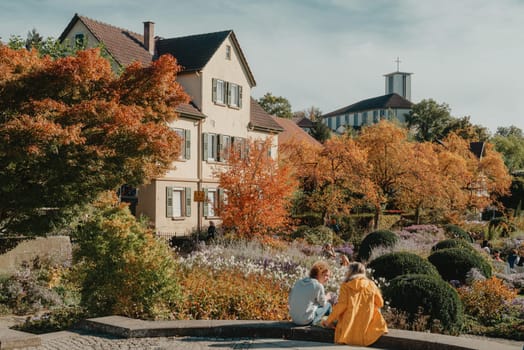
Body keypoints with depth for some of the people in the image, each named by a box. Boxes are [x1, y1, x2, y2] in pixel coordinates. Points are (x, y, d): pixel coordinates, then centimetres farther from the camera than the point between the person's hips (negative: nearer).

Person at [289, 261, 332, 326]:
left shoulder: (298, 282, 5)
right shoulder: (318, 286, -12)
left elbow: (290, 301, 10)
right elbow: (323, 303, 2)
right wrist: (327, 297, 25)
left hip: (294, 319, 6)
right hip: (307, 320, -6)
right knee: (328, 305, 14)